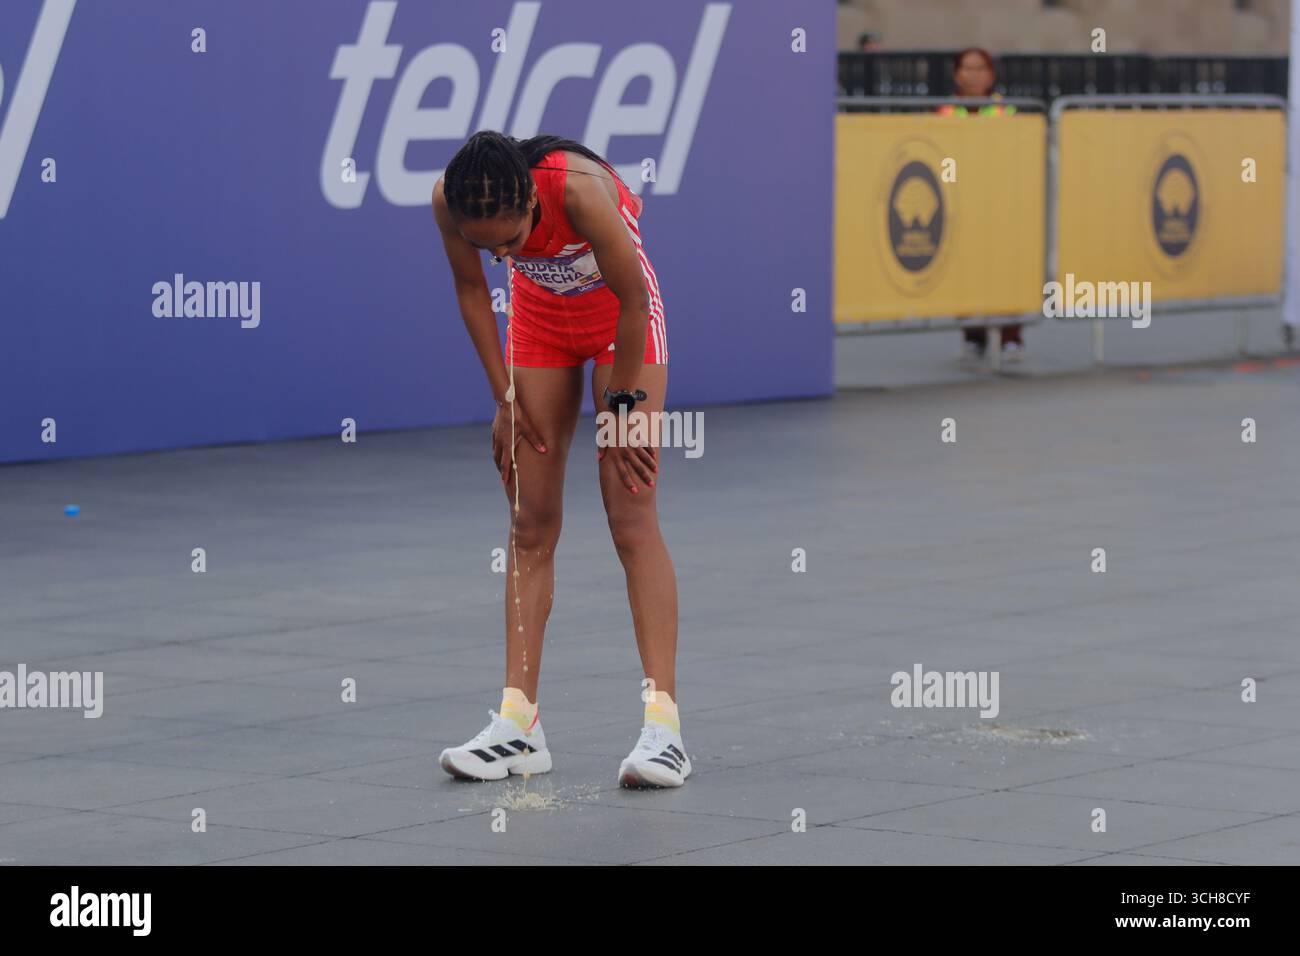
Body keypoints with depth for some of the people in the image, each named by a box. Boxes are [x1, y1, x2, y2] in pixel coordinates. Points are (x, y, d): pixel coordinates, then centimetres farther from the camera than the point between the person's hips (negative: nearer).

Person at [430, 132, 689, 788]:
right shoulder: (448, 200, -26)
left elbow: (634, 298, -25)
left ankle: (663, 724, -15)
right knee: (531, 524, 1)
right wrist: (505, 397, -5)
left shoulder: (580, 190, -38)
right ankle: (519, 722, 1)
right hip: (540, 314, 4)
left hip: (622, 315, -4)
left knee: (632, 520, -11)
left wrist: (621, 404, -16)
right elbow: (471, 288, -6)